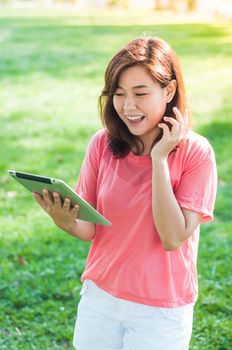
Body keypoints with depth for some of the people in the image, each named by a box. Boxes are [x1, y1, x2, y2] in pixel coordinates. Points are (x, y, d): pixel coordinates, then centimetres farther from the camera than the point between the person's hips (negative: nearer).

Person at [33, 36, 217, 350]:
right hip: (100, 296, 3)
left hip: (160, 311, -3)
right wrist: (66, 221, -25)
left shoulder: (194, 153, -14)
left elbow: (173, 238, -20)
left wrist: (159, 159, -23)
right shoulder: (102, 144, -5)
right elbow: (90, 230, -3)